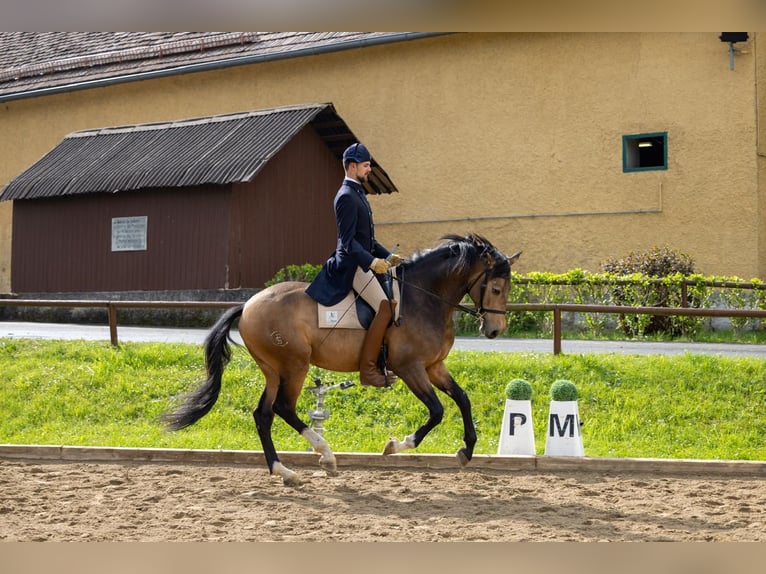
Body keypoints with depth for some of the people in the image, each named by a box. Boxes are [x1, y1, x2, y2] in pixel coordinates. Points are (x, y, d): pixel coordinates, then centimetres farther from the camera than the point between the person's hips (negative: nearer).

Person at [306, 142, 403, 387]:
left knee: (395, 300, 9)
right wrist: (372, 261, -31)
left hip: (363, 263, 11)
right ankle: (367, 369, -16)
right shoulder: (346, 197, -13)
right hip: (352, 265, -11)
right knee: (385, 308, -19)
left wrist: (388, 256, 14)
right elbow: (348, 241, -20)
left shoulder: (358, 194, 19)